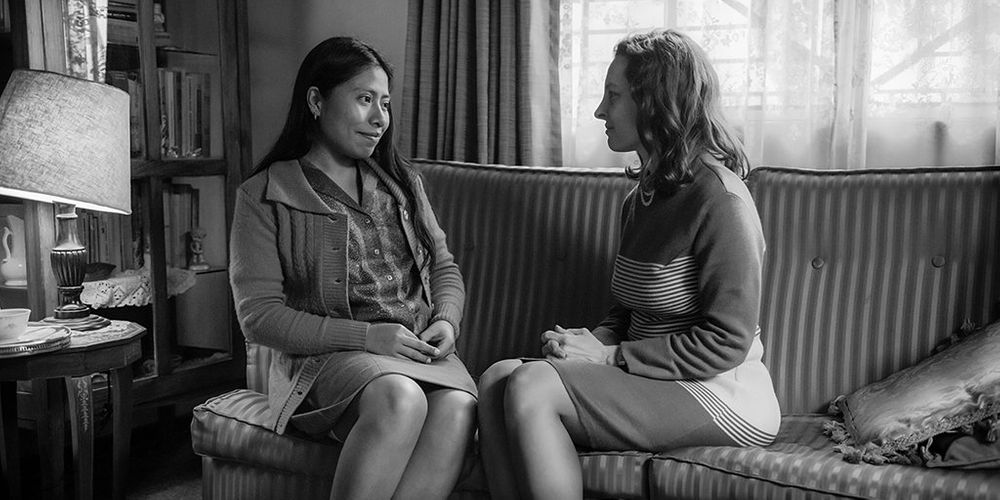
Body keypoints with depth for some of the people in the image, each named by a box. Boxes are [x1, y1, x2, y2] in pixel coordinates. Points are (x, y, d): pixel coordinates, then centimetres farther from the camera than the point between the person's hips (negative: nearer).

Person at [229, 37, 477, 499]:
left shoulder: (400, 180, 18)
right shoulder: (264, 197, 1)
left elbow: (443, 267, 22)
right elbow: (259, 316, -6)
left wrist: (446, 320, -2)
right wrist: (367, 336, -15)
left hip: (420, 350, 4)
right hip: (326, 355, -4)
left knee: (458, 406, -30)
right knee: (401, 399, -37)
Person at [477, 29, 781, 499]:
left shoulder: (718, 197, -14)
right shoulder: (644, 195, 14)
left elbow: (726, 342, -17)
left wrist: (609, 355, -16)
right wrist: (594, 339, -3)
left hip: (721, 398, -8)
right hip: (655, 384, 8)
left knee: (532, 385, -25)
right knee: (497, 377, -12)